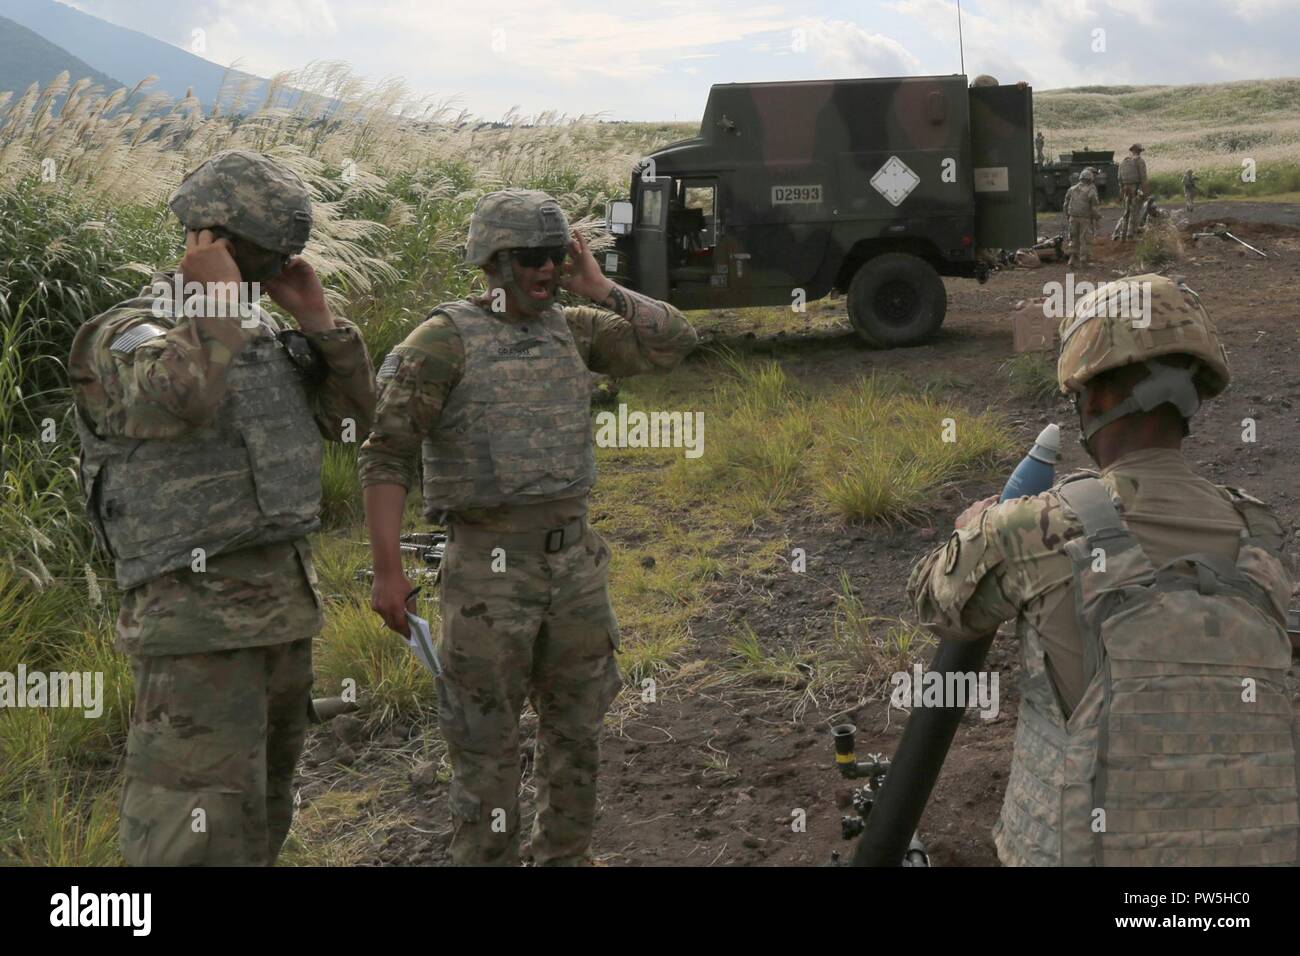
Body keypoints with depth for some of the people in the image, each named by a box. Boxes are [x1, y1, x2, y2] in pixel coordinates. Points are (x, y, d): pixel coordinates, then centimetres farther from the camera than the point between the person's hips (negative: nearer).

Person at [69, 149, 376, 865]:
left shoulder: (266, 338, 14)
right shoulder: (121, 337, -9)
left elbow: (349, 416, 11)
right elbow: (184, 398, -31)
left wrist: (314, 314, 3)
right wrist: (217, 295, -17)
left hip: (286, 605, 8)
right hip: (197, 615, -8)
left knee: (260, 818, 16)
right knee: (200, 830, -10)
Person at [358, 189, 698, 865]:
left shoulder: (571, 328, 9)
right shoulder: (444, 340, -10)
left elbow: (673, 343, 4)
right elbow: (386, 455, -12)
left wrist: (598, 290, -1)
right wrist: (387, 571, -17)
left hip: (574, 562, 6)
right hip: (489, 570, -6)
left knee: (576, 728, 15)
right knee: (486, 741, 3)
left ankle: (565, 859, 33)